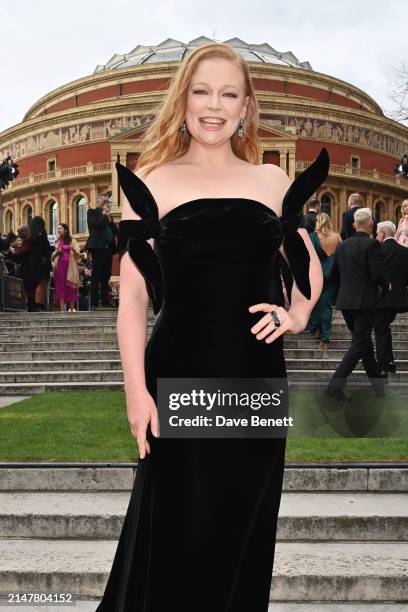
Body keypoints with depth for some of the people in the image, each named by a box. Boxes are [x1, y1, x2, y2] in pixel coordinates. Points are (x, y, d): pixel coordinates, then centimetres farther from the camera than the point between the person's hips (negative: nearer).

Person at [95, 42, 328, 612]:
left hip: (257, 378, 3)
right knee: (176, 534, 5)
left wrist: (299, 314, 2)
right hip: (179, 377, -3)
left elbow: (308, 265, 22)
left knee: (242, 529, 13)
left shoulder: (272, 181, 10)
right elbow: (133, 294, -3)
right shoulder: (152, 180, 1)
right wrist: (137, 391, -11)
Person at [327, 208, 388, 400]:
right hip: (365, 302, -7)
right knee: (359, 345, -3)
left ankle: (376, 380, 30)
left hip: (345, 301, 7)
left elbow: (333, 276, 12)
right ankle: (335, 384, -13)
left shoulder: (342, 246, 8)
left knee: (364, 341, 19)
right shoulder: (372, 244, -11)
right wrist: (386, 285, 4)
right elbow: (378, 274, -17)